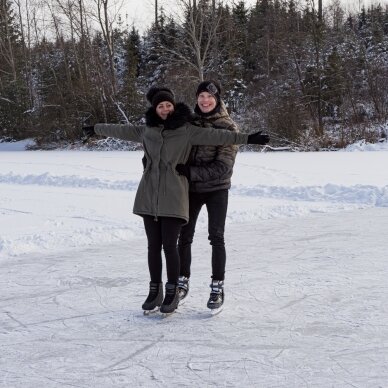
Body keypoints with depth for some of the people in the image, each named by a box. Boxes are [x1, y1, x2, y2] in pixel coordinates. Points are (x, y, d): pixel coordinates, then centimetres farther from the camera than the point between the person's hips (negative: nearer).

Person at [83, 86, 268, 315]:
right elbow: (123, 130, 25)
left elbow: (216, 136, -8)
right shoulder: (147, 131, 11)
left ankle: (172, 292, 11)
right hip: (149, 195, 4)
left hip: (173, 195, -4)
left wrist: (247, 138, -16)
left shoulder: (187, 131, -1)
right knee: (153, 245, 8)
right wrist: (97, 129, 38)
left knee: (169, 245, -4)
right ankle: (155, 291, 20)